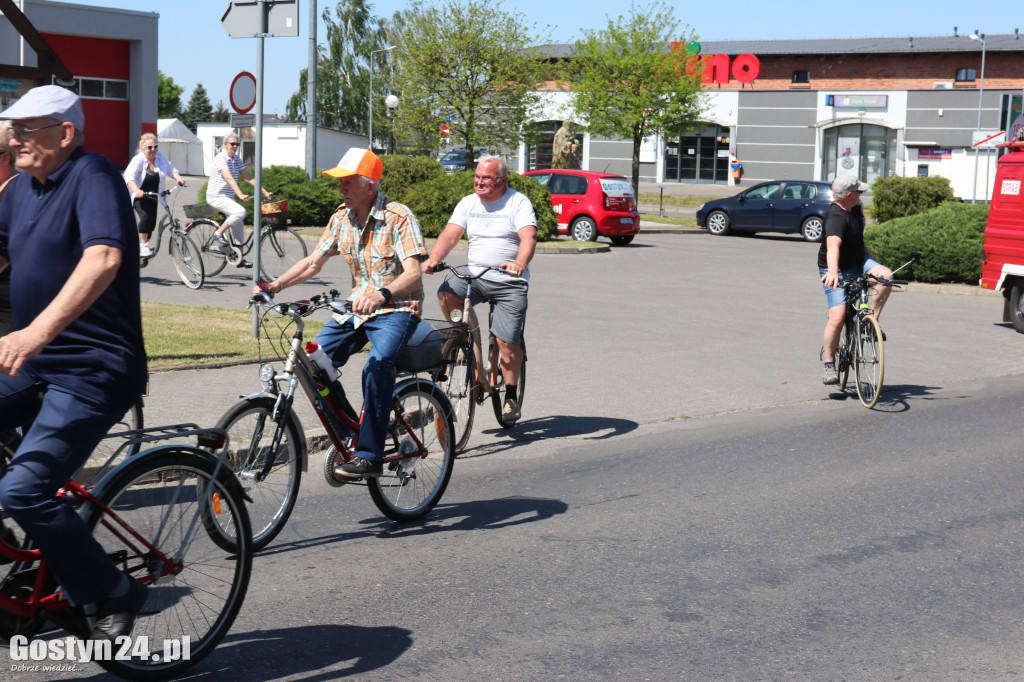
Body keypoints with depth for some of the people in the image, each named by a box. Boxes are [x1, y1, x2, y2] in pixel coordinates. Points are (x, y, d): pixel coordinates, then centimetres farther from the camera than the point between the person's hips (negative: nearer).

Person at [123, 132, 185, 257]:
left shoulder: (160, 157, -3)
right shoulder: (138, 160, -20)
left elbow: (170, 169, 6)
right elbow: (129, 176, -32)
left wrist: (178, 178, -16)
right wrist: (136, 190, -49)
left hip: (153, 197, 6)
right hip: (139, 196, -6)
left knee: (152, 223, 6)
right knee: (145, 217, -26)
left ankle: (144, 246, 27)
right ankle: (142, 247, -17)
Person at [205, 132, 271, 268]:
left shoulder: (237, 159, 8)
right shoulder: (221, 158, -17)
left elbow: (248, 177, 8)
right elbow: (229, 178, -30)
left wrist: (265, 192, 0)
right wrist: (240, 195, -43)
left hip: (228, 197, 9)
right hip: (216, 197, -9)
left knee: (239, 226, 7)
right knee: (240, 212, -28)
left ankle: (240, 259, 15)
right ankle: (219, 233, -11)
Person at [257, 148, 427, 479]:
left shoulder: (398, 217, -15)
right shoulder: (342, 217, 4)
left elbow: (413, 273, -26)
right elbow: (313, 262, 9)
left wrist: (380, 295, -44)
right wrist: (276, 285, -7)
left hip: (397, 307, -7)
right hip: (358, 306, 7)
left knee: (376, 366, -32)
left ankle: (369, 455, -24)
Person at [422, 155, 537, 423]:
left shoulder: (518, 202, -3)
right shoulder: (468, 203, 10)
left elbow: (529, 237, -18)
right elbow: (450, 235, -1)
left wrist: (520, 264, -38)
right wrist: (433, 260, -21)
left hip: (509, 283, -3)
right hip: (474, 277, 3)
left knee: (508, 341, -11)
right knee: (446, 293, -26)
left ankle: (511, 397, 12)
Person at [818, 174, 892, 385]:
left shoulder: (855, 208, 3)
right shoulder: (835, 217, -27)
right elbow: (832, 245, -46)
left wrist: (872, 263, 25)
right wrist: (832, 272, -62)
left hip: (858, 262, 7)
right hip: (837, 270, -7)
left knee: (886, 275, -22)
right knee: (838, 318, -16)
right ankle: (829, 365, -2)